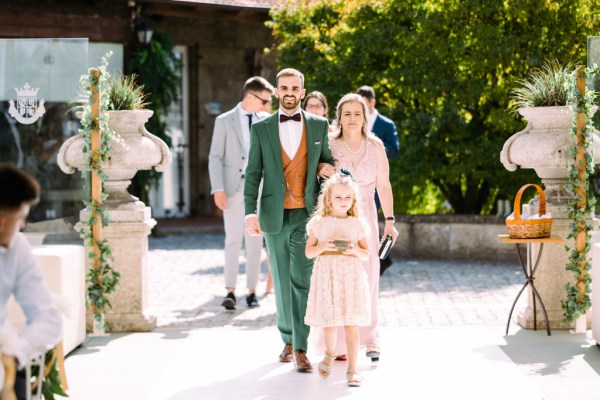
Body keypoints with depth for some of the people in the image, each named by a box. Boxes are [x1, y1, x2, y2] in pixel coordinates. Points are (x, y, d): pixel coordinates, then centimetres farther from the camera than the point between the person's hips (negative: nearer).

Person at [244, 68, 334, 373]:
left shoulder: (319, 125, 5)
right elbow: (253, 173, 1)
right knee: (282, 281, 10)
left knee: (302, 279, -9)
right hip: (274, 216, 1)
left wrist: (326, 169, -9)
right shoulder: (261, 129, 4)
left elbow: (326, 162, 16)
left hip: (306, 215, -1)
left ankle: (300, 349, -9)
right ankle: (288, 339, 24)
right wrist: (250, 213, -10)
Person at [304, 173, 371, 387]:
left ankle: (352, 370, 1)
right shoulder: (318, 223, 3)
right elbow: (309, 252, 3)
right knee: (330, 324, 4)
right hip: (327, 276, 0)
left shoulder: (357, 225, 6)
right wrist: (323, 246, -15)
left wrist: (356, 250, -12)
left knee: (351, 326, -3)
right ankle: (330, 354, 35)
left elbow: (366, 254, 9)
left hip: (351, 276, 0)